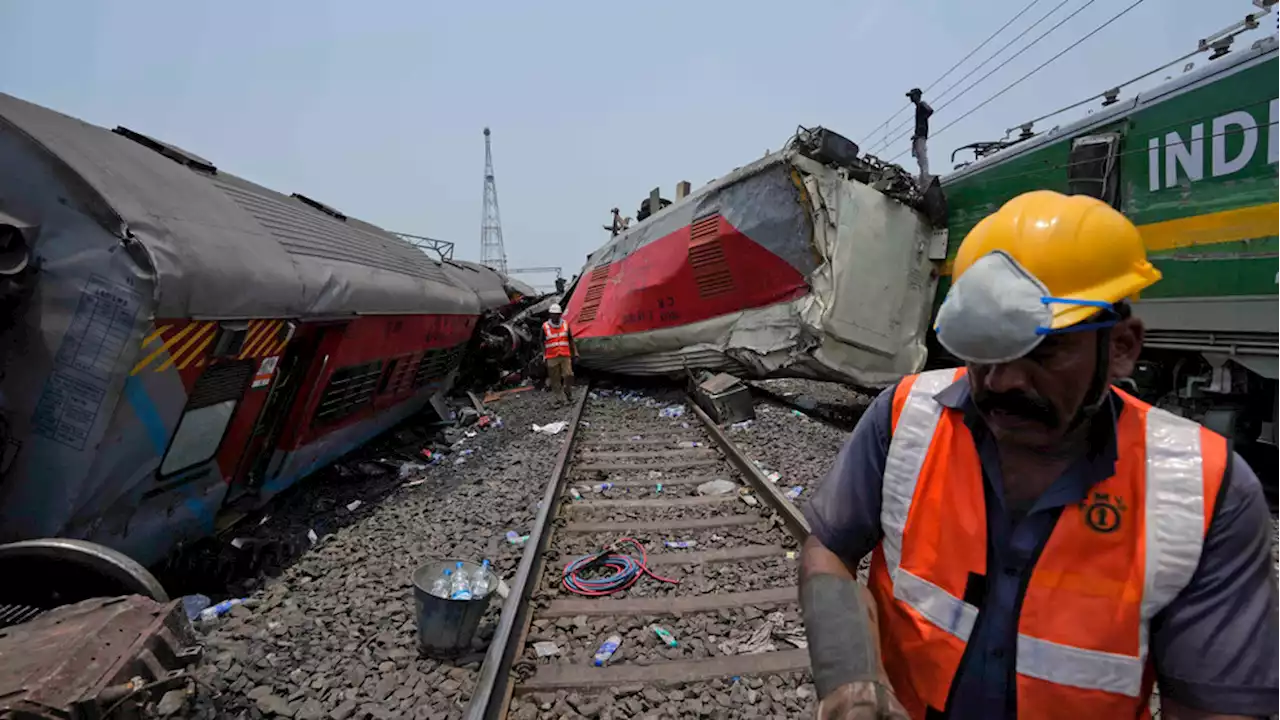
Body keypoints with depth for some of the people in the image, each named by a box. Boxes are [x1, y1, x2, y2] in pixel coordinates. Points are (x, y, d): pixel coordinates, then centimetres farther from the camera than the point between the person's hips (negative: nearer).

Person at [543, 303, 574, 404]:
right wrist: (544, 356, -1)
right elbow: (543, 342, 5)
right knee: (555, 378, 1)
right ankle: (557, 397, 10)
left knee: (568, 375, -11)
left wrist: (573, 353, 11)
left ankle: (567, 392, 12)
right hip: (552, 357, -1)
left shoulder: (565, 325, 7)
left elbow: (570, 340, 14)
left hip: (565, 356, 1)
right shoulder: (545, 327, 0)